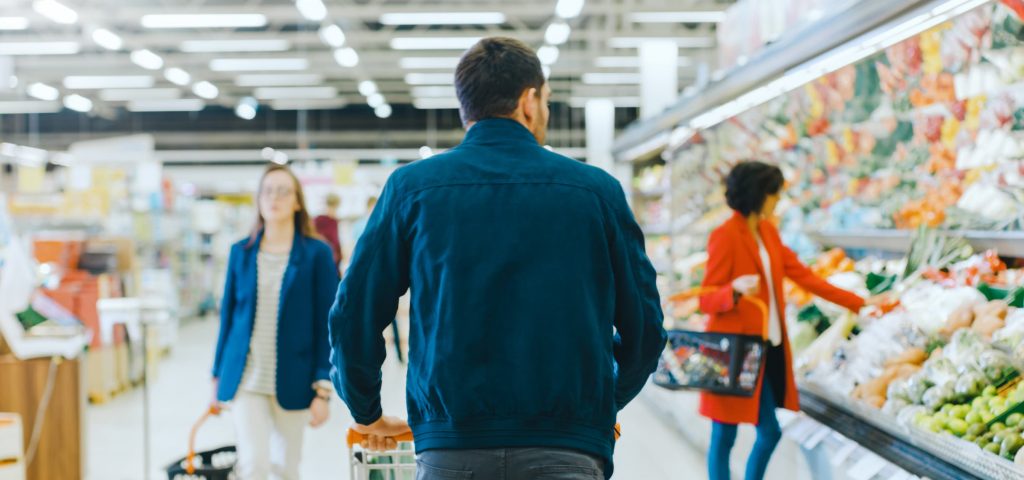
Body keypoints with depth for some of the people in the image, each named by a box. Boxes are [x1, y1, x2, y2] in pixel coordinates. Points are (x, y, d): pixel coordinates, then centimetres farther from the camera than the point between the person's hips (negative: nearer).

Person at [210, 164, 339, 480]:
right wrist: (218, 377, 12)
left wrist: (323, 389, -8)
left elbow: (327, 324, -4)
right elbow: (228, 315, 11)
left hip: (292, 382, -1)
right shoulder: (241, 252, 5)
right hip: (247, 380, 1)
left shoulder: (317, 254, -3)